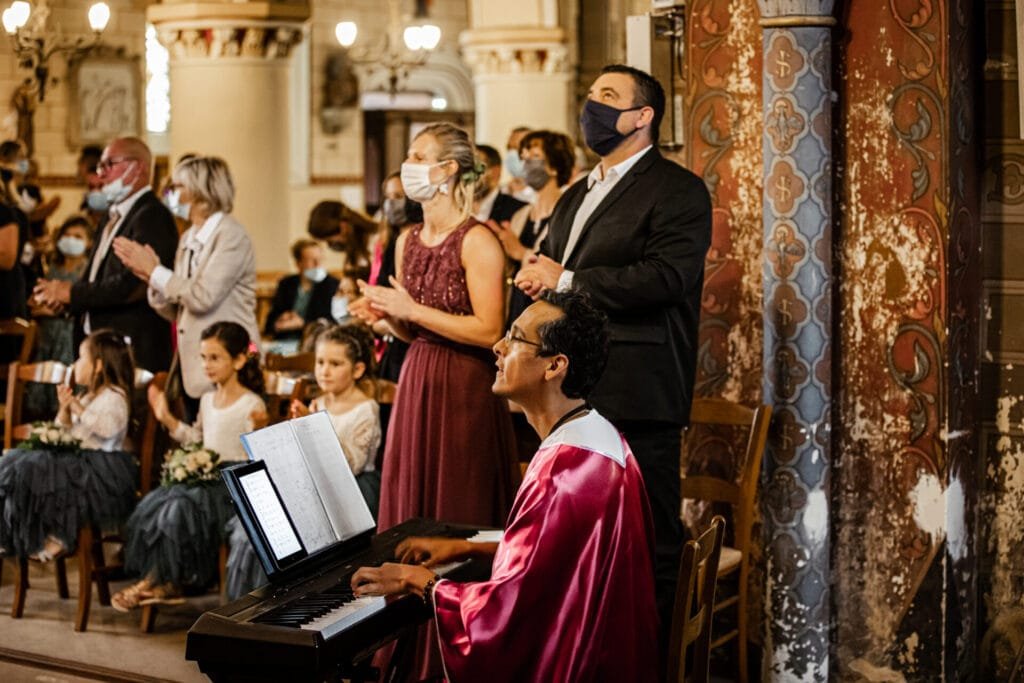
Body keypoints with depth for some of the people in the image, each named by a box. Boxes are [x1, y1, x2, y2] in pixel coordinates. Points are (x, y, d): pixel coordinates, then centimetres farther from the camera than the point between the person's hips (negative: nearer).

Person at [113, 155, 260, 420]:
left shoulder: (231, 235, -9)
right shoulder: (188, 239, 14)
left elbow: (203, 297, -21)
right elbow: (175, 312, 13)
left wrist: (155, 271, -11)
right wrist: (149, 276, -3)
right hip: (192, 368, 8)